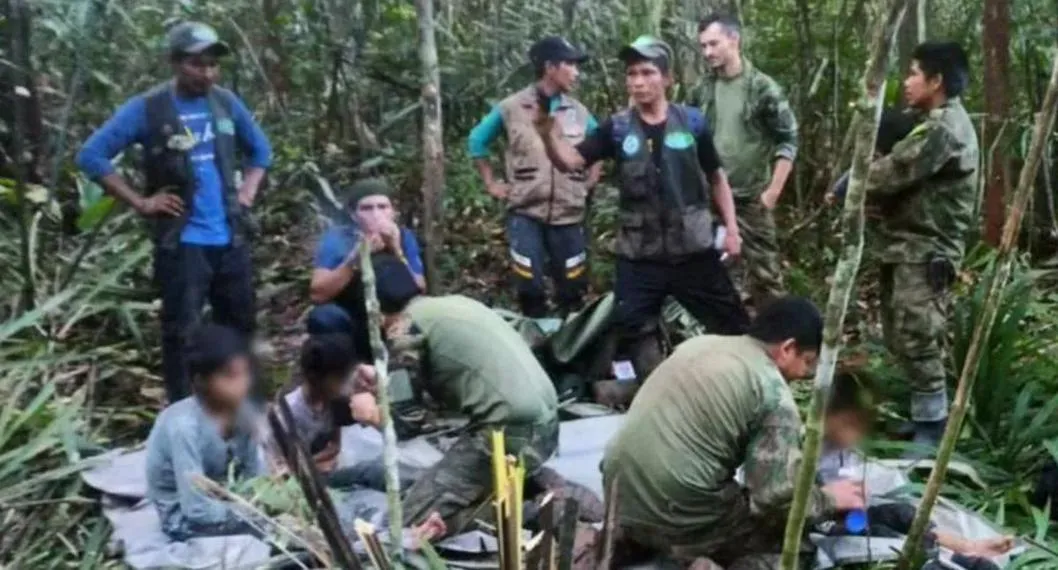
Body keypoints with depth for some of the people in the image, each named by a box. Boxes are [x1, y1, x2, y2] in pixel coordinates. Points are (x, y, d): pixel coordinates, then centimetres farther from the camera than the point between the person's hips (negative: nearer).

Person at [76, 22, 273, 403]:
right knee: (181, 332, -1)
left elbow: (260, 150, 21)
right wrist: (140, 203, -11)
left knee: (240, 327, 14)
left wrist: (248, 193, 7)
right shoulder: (147, 109, -7)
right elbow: (91, 156, -7)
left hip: (231, 239, 5)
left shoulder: (227, 103, 6)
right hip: (182, 243, -5)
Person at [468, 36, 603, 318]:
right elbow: (478, 141, 10)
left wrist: (590, 182, 11)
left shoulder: (579, 111, 6)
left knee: (572, 290, 7)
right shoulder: (511, 108, -2)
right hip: (525, 214, -2)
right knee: (530, 289, -2)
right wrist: (491, 183, 6)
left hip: (569, 215, 3)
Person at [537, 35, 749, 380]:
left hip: (692, 249, -1)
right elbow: (570, 161, -10)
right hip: (639, 255, 1)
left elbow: (716, 176, 9)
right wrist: (548, 133, -30)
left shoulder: (691, 122, -1)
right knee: (635, 331, 4)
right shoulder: (617, 128, 0)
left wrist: (731, 228, 5)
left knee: (732, 324, 7)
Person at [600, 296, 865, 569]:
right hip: (681, 518, -7)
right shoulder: (774, 393, -8)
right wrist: (828, 498, 7)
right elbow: (778, 495, -12)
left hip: (620, 497, 7)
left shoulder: (698, 343, 13)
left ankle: (617, 540, 12)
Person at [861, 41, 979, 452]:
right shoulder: (933, 121, 17)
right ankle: (924, 415, 29)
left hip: (926, 251, -11)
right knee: (901, 337, 16)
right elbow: (894, 149, 16)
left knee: (918, 341, -7)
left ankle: (932, 431, 3)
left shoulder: (945, 129, -18)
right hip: (909, 246, 11)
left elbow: (891, 172, -19)